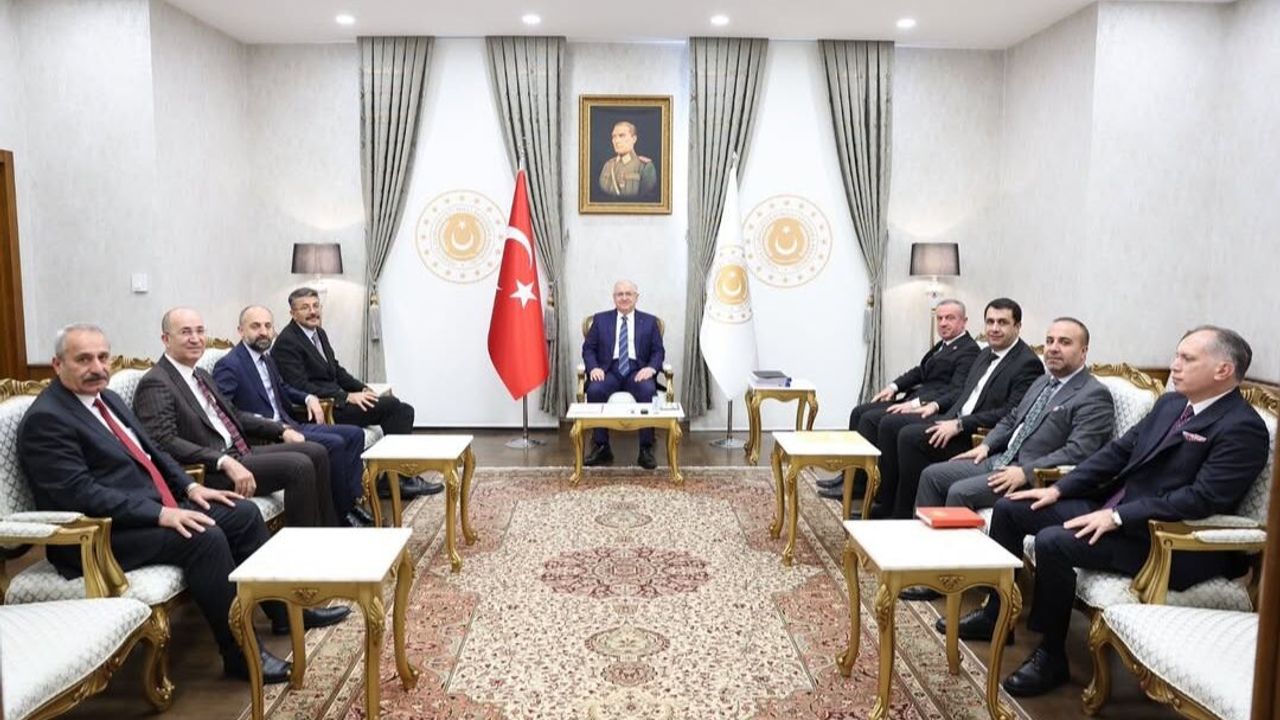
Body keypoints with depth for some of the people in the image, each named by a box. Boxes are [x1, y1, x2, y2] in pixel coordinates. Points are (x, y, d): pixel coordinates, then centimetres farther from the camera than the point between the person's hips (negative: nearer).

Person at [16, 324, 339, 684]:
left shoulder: (108, 398, 13)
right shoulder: (45, 420, -14)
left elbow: (152, 451, 19)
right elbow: (81, 493, -23)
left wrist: (189, 486, 3)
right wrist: (160, 514, -26)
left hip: (156, 508, 9)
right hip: (103, 534, -9)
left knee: (243, 513, 1)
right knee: (205, 538, -28)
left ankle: (282, 609, 13)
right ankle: (240, 652, -17)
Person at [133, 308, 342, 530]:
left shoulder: (202, 376, 18)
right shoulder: (155, 384, -10)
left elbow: (235, 415, 26)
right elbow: (165, 442, -21)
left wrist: (282, 430, 12)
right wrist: (225, 462, -30)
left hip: (239, 454, 9)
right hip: (210, 472, -9)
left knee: (316, 452, 0)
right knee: (299, 466, -22)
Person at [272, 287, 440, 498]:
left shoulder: (319, 333, 15)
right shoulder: (286, 343, -12)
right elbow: (302, 387, -19)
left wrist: (363, 389, 4)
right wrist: (347, 397, -22)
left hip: (335, 400, 9)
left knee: (403, 410, -6)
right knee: (391, 404, -20)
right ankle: (400, 478, -11)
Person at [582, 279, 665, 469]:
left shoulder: (649, 321, 14)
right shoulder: (600, 319, 14)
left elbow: (659, 351, 8)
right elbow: (588, 348, 10)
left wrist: (651, 368, -13)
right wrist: (593, 367, -10)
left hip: (637, 371, 0)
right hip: (609, 370, 1)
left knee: (648, 391, -34)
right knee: (594, 390, -32)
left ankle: (646, 449, -26)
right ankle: (601, 447, -21)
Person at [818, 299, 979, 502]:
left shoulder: (969, 351, -11)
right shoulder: (943, 345, 18)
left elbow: (957, 392, -20)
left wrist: (916, 403, -25)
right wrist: (894, 386, 5)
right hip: (914, 399, 10)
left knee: (871, 419, -20)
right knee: (860, 412, 2)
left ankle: (856, 485, -11)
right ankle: (850, 474, 4)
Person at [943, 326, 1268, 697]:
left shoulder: (1242, 429, -14)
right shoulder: (1170, 403, 12)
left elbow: (1201, 498, -23)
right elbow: (1118, 450, 13)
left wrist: (1117, 517, -24)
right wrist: (1059, 488, 4)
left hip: (1163, 540, -9)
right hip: (1112, 507, 9)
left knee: (1052, 541, -29)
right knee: (1009, 508, 3)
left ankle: (1051, 655, -10)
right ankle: (996, 613, 16)